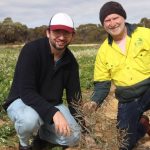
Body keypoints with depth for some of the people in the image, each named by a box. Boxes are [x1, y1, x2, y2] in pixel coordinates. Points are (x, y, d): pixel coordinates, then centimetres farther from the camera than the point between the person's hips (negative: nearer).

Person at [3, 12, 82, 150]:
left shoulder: (71, 61, -5)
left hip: (52, 104, 5)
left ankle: (43, 133, 17)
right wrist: (53, 113, -41)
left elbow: (74, 95, 2)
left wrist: (81, 125, -1)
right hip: (22, 101, -4)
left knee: (73, 137, -14)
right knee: (30, 119, -38)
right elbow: (26, 92, -30)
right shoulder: (31, 50, -23)